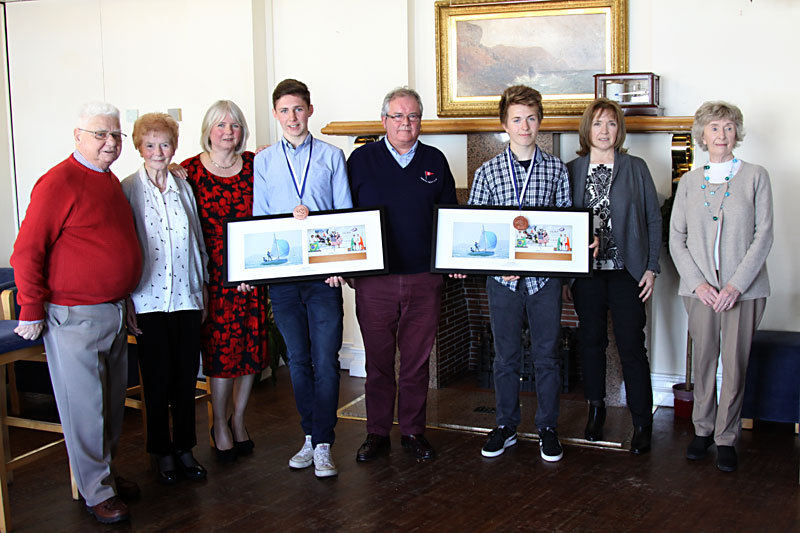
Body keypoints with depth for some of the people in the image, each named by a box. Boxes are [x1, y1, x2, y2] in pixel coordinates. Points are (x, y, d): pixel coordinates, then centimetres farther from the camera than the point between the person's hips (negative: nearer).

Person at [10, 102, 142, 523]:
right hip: (74, 316, -8)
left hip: (114, 311, 8)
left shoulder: (110, 181, 12)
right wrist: (31, 311, -14)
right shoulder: (58, 182, -14)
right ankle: (97, 491, 13)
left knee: (112, 403, 17)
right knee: (84, 406, 1)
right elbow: (27, 251, -14)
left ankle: (107, 471, 32)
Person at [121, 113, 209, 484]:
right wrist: (126, 300, -8)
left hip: (187, 296, 4)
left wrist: (203, 289, 12)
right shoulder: (128, 190, -3)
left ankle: (184, 448, 23)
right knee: (157, 380, 3)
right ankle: (162, 453, 19)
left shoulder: (184, 188, 9)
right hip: (149, 298, -3)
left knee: (186, 377, 9)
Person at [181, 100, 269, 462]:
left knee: (252, 346, 6)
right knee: (221, 347, -2)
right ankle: (220, 426, 15)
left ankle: (238, 419, 24)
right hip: (215, 271, -3)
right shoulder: (190, 170, -1)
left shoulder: (254, 164, 6)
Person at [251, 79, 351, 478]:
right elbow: (257, 218, 10)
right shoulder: (263, 162, 10)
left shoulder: (332, 157, 6)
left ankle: (323, 446, 3)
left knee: (325, 361, -4)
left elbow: (346, 214, 4)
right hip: (282, 276, 2)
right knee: (298, 361, 10)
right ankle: (310, 436, 22)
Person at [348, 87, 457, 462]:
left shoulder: (435, 161, 10)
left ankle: (413, 432, 21)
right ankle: (377, 434, 19)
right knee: (378, 360, 7)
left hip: (424, 279, 1)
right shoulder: (362, 159, 4)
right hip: (374, 280, -1)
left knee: (417, 360, 8)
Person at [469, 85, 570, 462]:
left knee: (547, 355, 7)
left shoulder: (556, 169, 4)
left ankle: (548, 428, 20)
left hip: (545, 276, 0)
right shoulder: (488, 172, 3)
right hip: (502, 278, 0)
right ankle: (506, 426, 24)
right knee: (506, 356, 10)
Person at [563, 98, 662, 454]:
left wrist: (651, 268, -2)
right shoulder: (571, 171, 6)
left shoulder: (636, 168, 3)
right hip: (586, 272, 2)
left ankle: (642, 423, 8)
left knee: (632, 347, -2)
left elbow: (654, 219, 4)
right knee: (591, 342, 10)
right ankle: (596, 409, 28)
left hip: (626, 271, -2)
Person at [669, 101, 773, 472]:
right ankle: (703, 429, 21)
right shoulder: (689, 182, 10)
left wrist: (736, 285, -11)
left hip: (744, 287, -2)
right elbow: (676, 238, 6)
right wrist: (698, 282, -7)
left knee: (735, 362, 0)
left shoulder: (755, 177, 4)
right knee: (703, 358, 6)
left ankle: (726, 437, 11)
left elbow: (763, 235, -2)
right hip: (700, 287, 2)